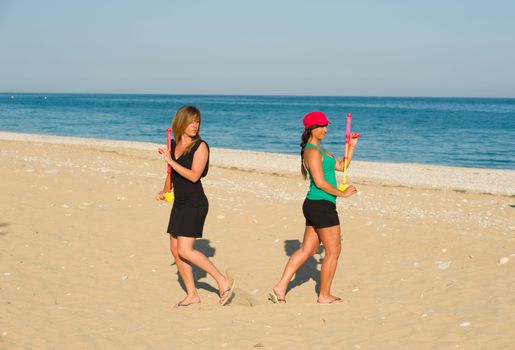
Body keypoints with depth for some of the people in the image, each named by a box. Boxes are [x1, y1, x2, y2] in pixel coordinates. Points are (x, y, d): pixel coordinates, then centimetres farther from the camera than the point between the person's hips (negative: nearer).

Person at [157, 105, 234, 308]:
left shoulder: (200, 146, -10)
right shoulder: (173, 145, 10)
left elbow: (194, 176, -21)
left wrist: (170, 161, -20)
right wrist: (165, 191, 7)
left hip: (195, 204, -8)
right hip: (179, 203, 8)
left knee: (185, 250, -13)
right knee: (175, 249, 7)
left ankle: (223, 282, -2)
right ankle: (192, 295, 17)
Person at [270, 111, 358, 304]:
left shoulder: (318, 149, 18)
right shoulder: (312, 151, -14)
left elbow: (341, 166, 23)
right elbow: (320, 182, -20)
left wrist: (351, 147, 12)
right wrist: (342, 193, -10)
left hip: (315, 206, 10)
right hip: (322, 205, -10)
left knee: (307, 250, 11)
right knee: (333, 250, 1)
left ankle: (280, 287, 9)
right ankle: (324, 296, 11)